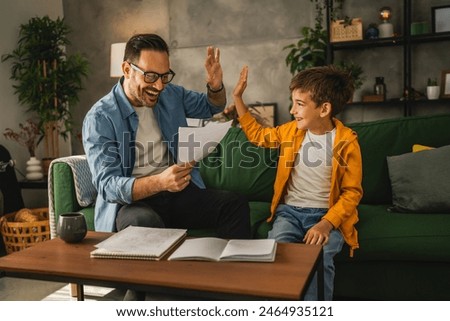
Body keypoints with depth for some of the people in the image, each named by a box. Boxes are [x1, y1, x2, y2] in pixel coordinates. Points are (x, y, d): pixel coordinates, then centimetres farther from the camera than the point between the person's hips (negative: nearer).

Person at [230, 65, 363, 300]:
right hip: (289, 210, 4)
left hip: (327, 214, -3)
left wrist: (326, 224, -20)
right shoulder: (291, 130, 6)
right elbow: (257, 135, 23)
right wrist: (238, 98, 18)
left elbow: (352, 192, -5)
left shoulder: (346, 142, -8)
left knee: (319, 259, -32)